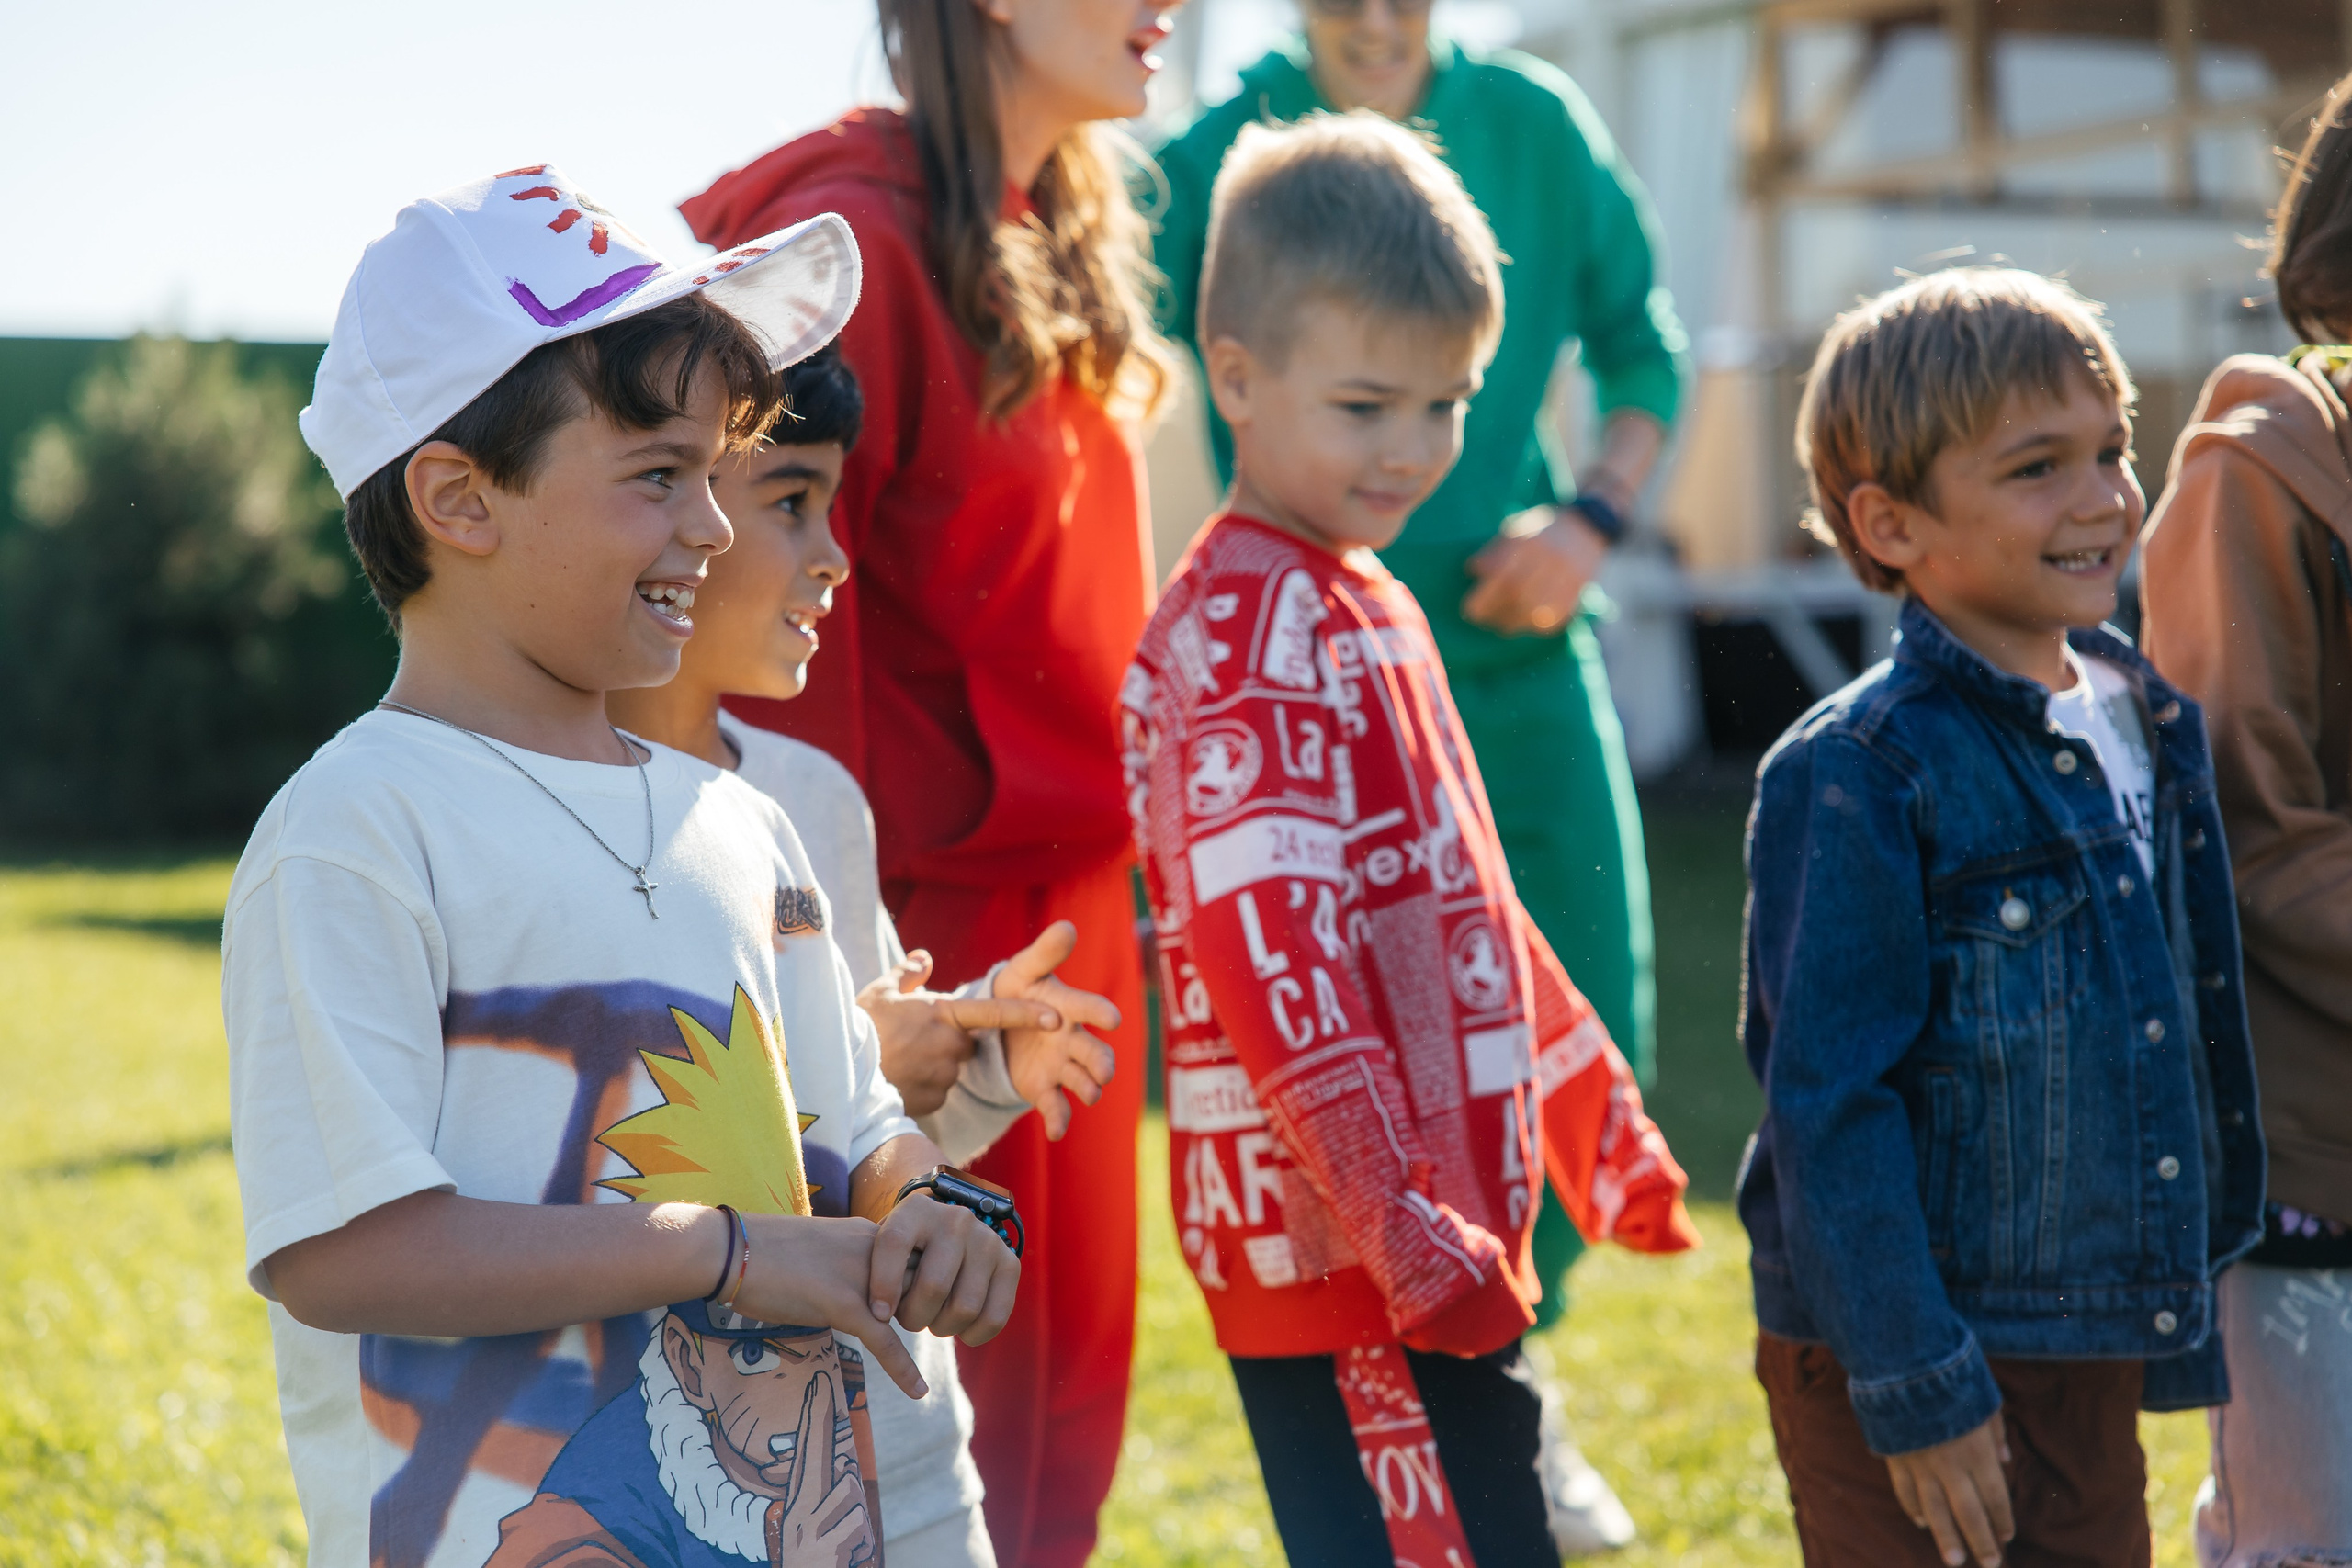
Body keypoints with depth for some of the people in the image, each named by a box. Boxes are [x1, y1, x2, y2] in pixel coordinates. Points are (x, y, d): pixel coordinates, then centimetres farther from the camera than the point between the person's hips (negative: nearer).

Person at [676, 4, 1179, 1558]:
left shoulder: (1065, 247, 12)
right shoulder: (856, 248, -16)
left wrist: (1119, 879, 15)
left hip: (1065, 918, 9)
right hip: (930, 923, -8)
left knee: (1061, 1415, 14)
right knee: (940, 1418, 1)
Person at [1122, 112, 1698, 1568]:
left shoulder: (1370, 608, 17)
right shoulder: (1240, 634, -13)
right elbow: (1271, 955, -22)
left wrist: (1599, 1119, 26)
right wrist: (1396, 1220, -26)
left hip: (1445, 1237, 10)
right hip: (1342, 1245, -10)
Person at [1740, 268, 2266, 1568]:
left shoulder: (2142, 730, 7)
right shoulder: (1857, 776, -17)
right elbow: (1829, 1106, -17)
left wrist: (2178, 1312, 17)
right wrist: (1912, 1387, -18)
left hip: (2095, 1357, 7)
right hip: (1905, 1367, -7)